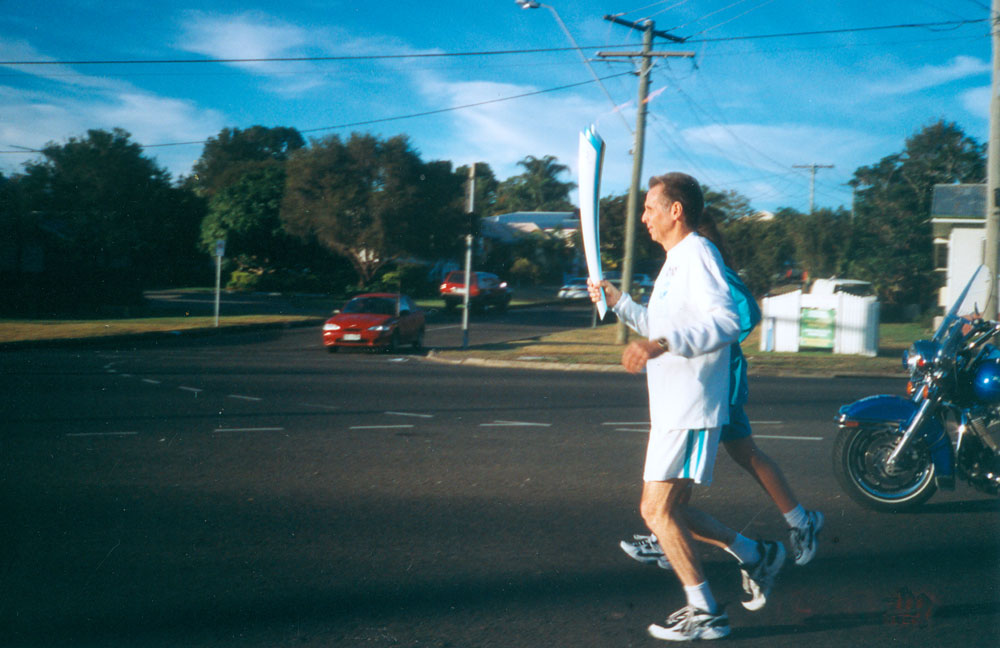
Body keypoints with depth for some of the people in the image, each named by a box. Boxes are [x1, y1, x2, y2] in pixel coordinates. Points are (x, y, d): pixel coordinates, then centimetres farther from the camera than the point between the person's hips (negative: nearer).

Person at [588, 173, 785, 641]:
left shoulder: (697, 254, -13)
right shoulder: (677, 260, 20)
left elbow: (726, 323, -27)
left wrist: (662, 344, -38)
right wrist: (616, 301, 24)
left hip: (690, 409, -10)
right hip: (672, 408, 10)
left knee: (657, 510, -9)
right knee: (667, 510, 14)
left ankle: (705, 613, 1)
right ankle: (756, 556, 24)